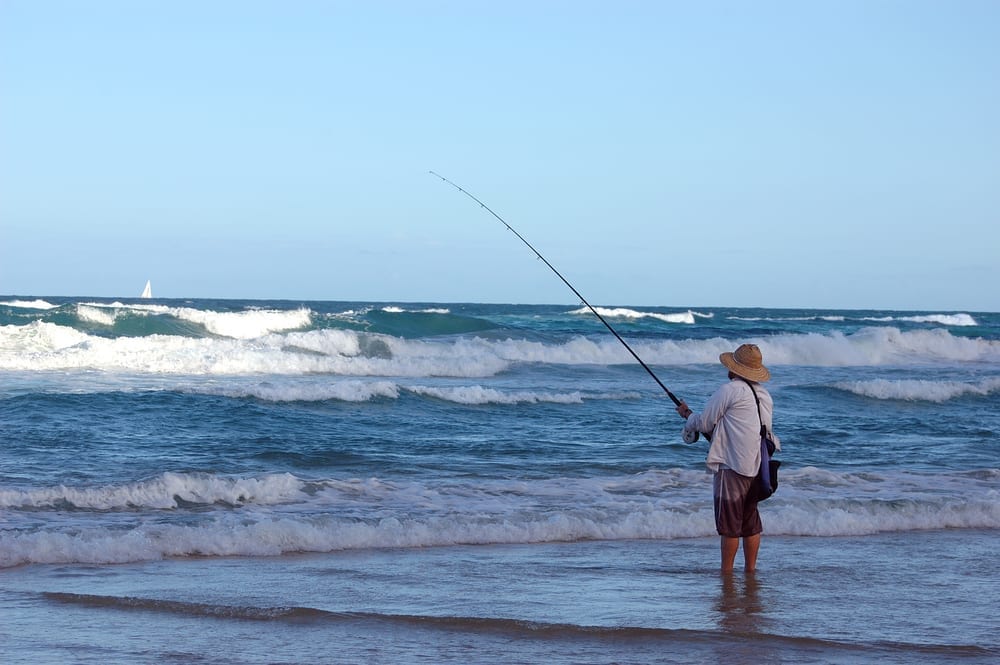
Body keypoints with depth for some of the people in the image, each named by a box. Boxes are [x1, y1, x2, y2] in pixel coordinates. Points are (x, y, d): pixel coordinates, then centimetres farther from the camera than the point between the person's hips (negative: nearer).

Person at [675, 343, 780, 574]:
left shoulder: (729, 390, -10)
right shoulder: (764, 394, 14)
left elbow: (704, 424, -3)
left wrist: (686, 413, 16)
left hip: (733, 466, -8)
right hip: (757, 467, 8)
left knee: (729, 523, -2)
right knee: (751, 522, 13)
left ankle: (726, 572, 1)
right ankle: (750, 570, 15)